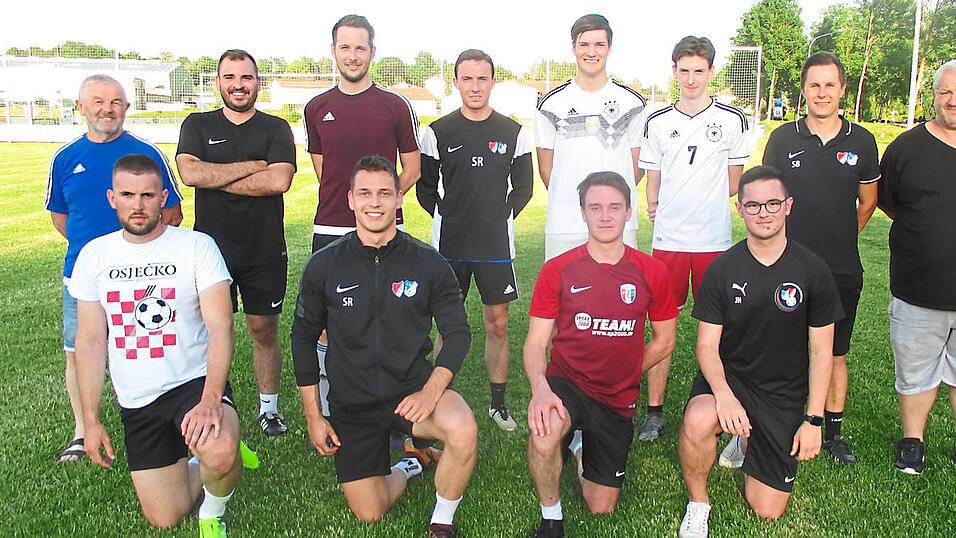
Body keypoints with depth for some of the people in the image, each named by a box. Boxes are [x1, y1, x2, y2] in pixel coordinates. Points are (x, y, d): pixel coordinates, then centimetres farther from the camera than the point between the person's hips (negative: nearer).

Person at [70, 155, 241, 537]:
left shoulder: (197, 246, -9)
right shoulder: (94, 255, 4)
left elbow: (220, 326, -17)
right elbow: (91, 340, 8)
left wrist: (210, 399, -30)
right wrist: (90, 420, 5)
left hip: (194, 382, -4)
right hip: (136, 402, 4)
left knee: (220, 456, -34)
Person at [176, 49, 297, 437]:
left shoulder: (276, 129, 4)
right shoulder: (198, 126, 8)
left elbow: (280, 180, -14)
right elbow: (189, 173, -11)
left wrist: (216, 179, -9)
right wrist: (252, 166, -10)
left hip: (265, 251, -1)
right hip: (212, 248, 1)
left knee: (264, 331, 9)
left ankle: (269, 407, 23)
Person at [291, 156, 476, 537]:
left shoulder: (429, 263, -7)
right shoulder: (324, 267, -5)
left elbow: (458, 333, -3)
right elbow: (304, 337, 5)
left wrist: (431, 391, -19)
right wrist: (313, 416, 3)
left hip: (412, 389, -1)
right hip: (352, 403, 2)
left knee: (464, 432, -32)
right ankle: (412, 464, 33)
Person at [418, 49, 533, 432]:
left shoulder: (514, 133, 5)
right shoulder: (437, 133, 2)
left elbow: (523, 187, 12)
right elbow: (426, 188, 9)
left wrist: (502, 215, 3)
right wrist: (449, 218, 2)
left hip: (497, 244, 1)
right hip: (449, 245, 0)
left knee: (497, 324, 7)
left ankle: (498, 403, 21)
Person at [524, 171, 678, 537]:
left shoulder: (651, 272, -3)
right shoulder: (557, 270, -7)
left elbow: (665, 340, 9)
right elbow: (535, 343, -7)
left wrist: (622, 377, 4)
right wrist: (540, 386, -26)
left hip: (618, 401, 2)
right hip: (566, 383, -2)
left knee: (601, 508, 8)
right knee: (544, 434, -37)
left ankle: (584, 446, 40)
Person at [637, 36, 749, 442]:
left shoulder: (731, 119, 4)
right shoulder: (657, 123, 8)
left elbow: (734, 184, 9)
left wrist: (690, 202, 5)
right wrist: (655, 206, -3)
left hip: (715, 239, -1)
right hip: (668, 238, 1)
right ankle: (655, 410, 10)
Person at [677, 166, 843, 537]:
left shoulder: (813, 272, -6)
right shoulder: (722, 269, -7)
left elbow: (821, 351, -1)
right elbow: (707, 344, -7)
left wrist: (813, 420, -5)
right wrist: (723, 394, -26)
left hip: (784, 394, 1)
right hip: (728, 378, -1)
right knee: (697, 421, -37)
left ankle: (746, 444, 33)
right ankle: (697, 504, -7)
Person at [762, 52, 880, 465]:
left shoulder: (861, 141, 3)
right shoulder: (783, 138, 0)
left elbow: (867, 201, 15)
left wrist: (839, 240, 13)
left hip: (842, 270, 1)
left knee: (836, 354, 12)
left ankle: (833, 431, 27)